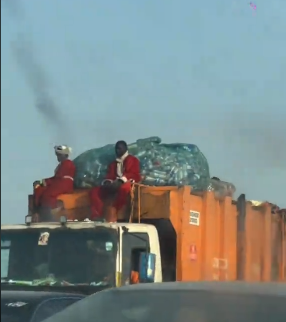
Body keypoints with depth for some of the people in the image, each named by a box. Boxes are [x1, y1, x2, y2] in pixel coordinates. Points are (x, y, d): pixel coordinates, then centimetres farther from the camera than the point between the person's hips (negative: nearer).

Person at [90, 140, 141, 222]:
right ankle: (97, 216, -37)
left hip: (126, 183, -5)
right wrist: (108, 182, -12)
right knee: (94, 191, -17)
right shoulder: (113, 163, 28)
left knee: (125, 187, -43)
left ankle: (112, 216, -37)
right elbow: (110, 175, 14)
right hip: (114, 186, 5)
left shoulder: (133, 160, 13)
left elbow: (135, 175, -3)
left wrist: (121, 180, -20)